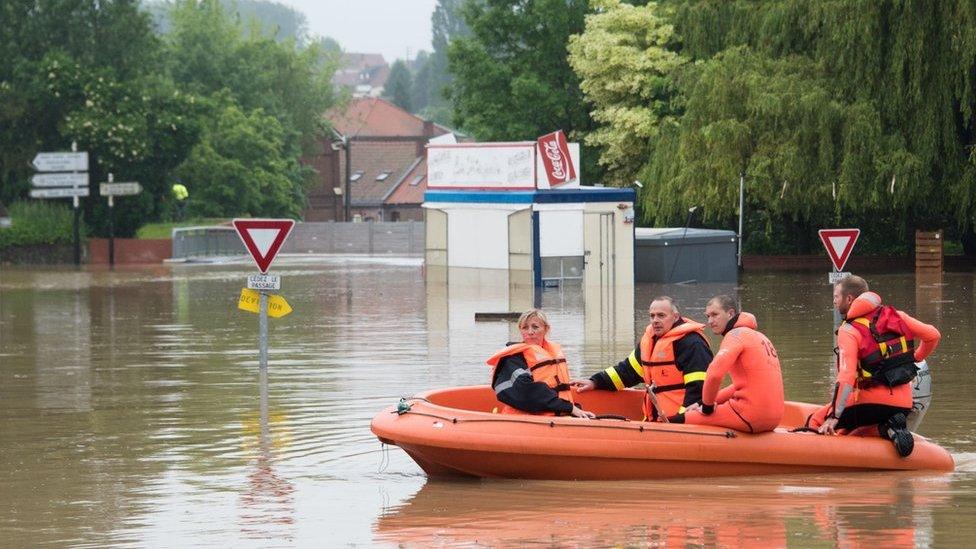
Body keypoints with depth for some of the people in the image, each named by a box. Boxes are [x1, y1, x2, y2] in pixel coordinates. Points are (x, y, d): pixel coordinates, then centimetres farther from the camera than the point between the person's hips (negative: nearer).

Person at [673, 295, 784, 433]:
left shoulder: (736, 335, -6)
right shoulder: (758, 337, 23)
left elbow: (714, 374, -21)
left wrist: (707, 406, -4)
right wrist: (705, 403, 17)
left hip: (751, 416, -9)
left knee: (680, 421, -6)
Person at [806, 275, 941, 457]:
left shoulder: (849, 330, -10)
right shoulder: (894, 315, 8)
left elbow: (846, 377, -20)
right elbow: (933, 335, 10)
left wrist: (834, 417, -23)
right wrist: (915, 358, 30)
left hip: (874, 402, -7)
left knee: (816, 422, -4)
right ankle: (891, 429, -2)